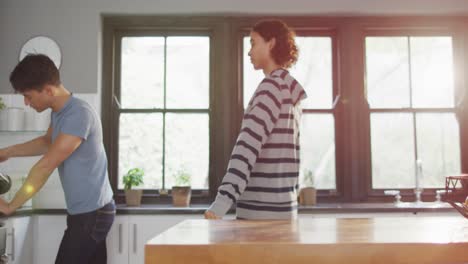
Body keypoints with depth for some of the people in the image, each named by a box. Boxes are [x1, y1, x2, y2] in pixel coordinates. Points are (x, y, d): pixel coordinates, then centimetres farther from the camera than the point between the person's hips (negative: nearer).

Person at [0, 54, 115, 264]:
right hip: (89, 211, 9)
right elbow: (47, 142, 29)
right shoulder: (59, 112, 8)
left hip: (91, 213, -9)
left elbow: (45, 166, -22)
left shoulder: (79, 114, -23)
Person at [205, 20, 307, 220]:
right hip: (280, 207, 9)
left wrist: (223, 200, -31)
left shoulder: (273, 84, -11)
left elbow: (249, 144, -24)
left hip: (262, 210, -9)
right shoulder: (290, 90, 16)